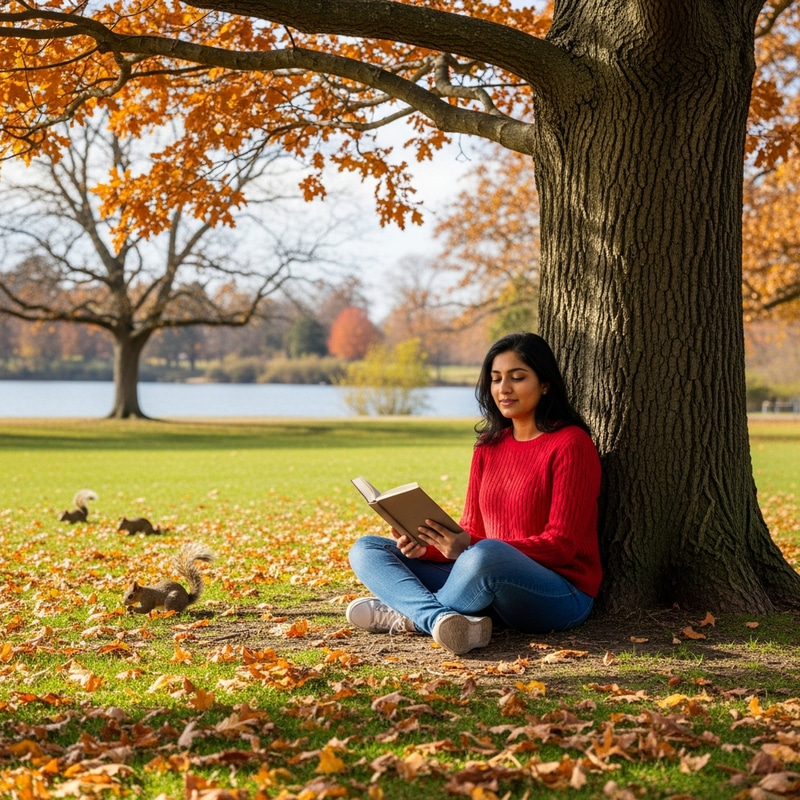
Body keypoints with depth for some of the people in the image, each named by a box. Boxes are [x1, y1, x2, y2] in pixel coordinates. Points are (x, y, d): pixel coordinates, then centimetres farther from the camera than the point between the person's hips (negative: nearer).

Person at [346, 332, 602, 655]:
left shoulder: (570, 444, -7)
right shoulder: (488, 447, 13)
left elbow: (561, 546, -13)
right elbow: (470, 532, 13)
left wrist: (470, 546, -25)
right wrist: (428, 546, -11)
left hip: (560, 596, -7)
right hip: (490, 584, 7)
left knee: (485, 555, -41)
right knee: (366, 550, -3)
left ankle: (411, 615, -14)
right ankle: (441, 619, -31)